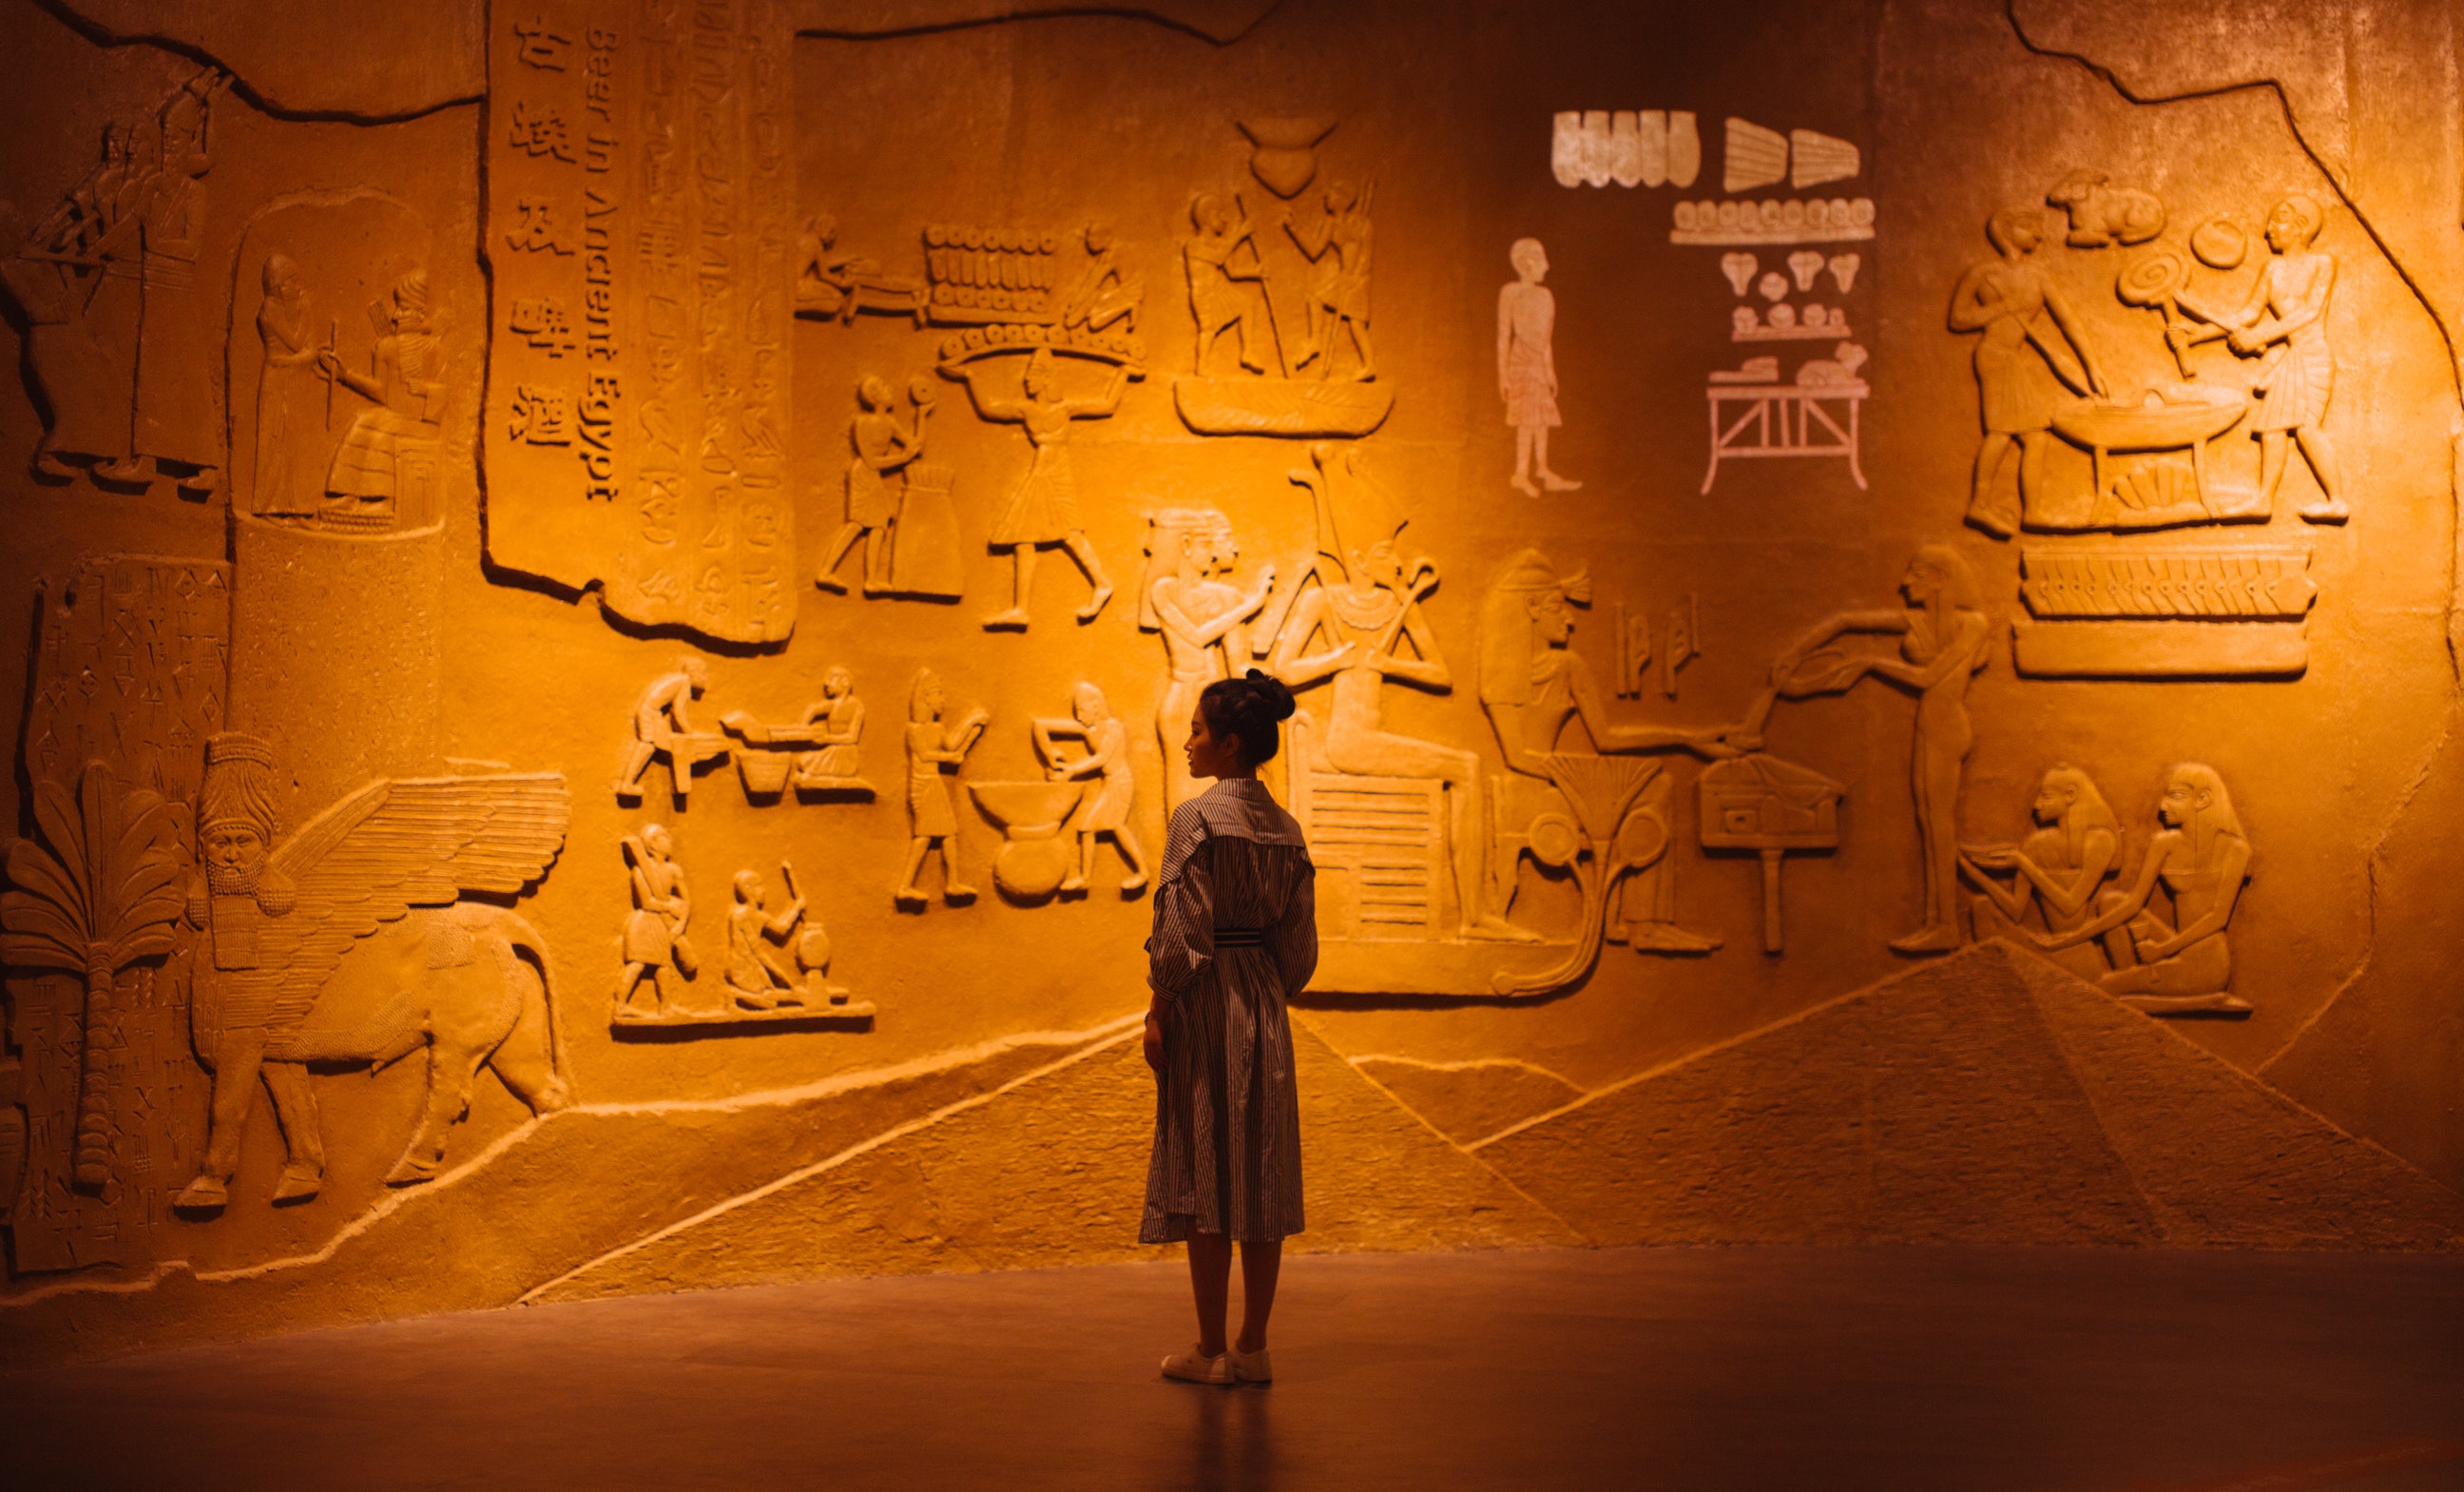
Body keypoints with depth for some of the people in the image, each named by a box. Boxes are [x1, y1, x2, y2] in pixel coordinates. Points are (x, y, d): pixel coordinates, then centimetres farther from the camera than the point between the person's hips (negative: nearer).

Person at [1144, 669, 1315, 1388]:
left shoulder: (1198, 818, -12)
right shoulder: (1285, 828, 8)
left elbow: (1183, 931, -15)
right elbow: (1299, 945, 9)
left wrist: (1157, 1012, -8)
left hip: (1205, 1004, -6)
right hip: (1265, 1009, 6)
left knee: (1205, 1173, -1)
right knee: (1262, 1172, 7)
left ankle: (1211, 1349, 3)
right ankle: (1253, 1346, 10)